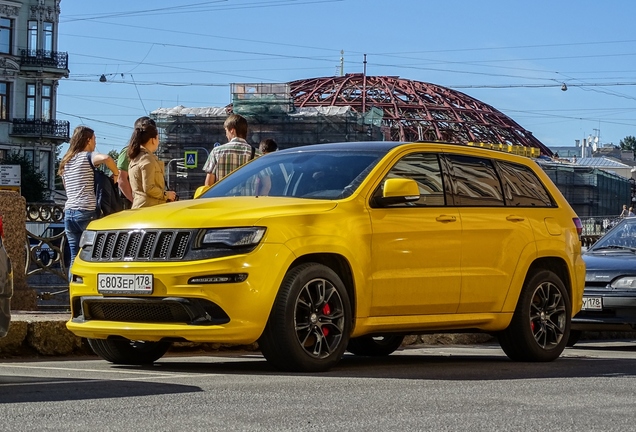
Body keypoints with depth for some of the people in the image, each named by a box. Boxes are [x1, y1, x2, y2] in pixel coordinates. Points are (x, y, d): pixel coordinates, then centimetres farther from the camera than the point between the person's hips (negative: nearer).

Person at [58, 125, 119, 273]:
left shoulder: (66, 162, 21)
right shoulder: (87, 156, -2)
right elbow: (106, 158, -23)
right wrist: (116, 173, -9)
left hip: (69, 212, 7)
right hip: (87, 211, -7)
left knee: (75, 257, 6)